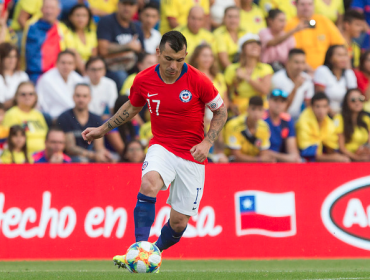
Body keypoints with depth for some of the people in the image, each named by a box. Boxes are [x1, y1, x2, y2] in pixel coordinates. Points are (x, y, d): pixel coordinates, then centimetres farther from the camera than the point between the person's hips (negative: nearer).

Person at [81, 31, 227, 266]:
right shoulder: (144, 80, -7)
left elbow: (221, 111, -1)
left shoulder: (198, 81, -15)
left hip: (192, 156, -1)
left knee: (179, 222, 1)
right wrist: (102, 130, 17)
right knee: (149, 183, -34)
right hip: (162, 147, 1)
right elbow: (132, 107, 15)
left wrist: (207, 143, -14)